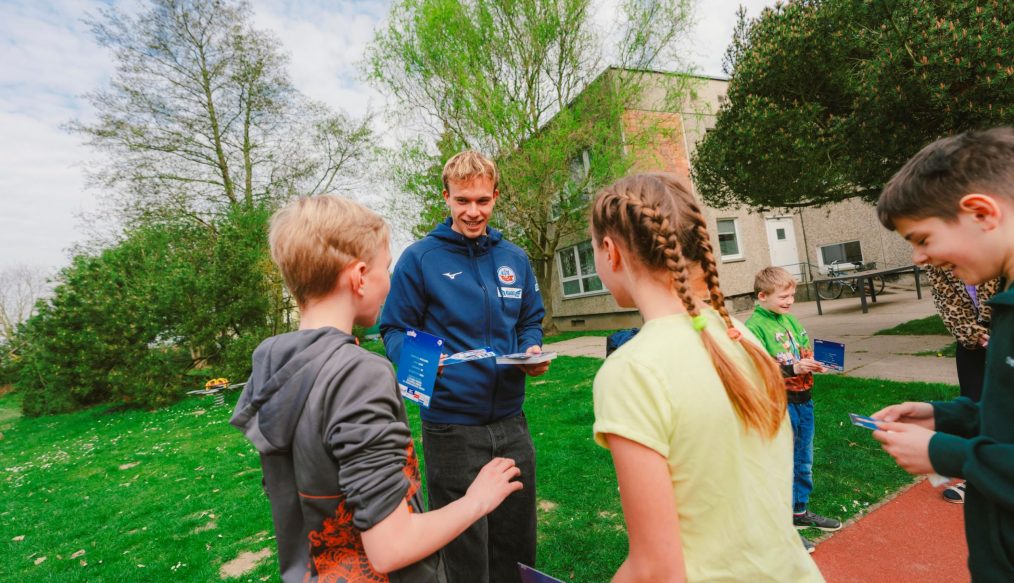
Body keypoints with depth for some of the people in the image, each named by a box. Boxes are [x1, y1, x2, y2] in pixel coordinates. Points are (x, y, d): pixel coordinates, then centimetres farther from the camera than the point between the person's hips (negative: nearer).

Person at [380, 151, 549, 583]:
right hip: (450, 428, -4)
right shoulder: (419, 258, -7)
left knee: (517, 548, 22)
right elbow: (394, 330, -5)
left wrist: (532, 351, -6)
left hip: (511, 423, 4)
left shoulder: (516, 259, 7)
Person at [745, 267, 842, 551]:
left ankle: (800, 511, 40)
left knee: (804, 461, 21)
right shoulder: (754, 326, -17)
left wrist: (813, 362, -2)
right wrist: (793, 368, -26)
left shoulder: (790, 319, 6)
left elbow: (805, 348, 18)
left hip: (803, 400, 8)